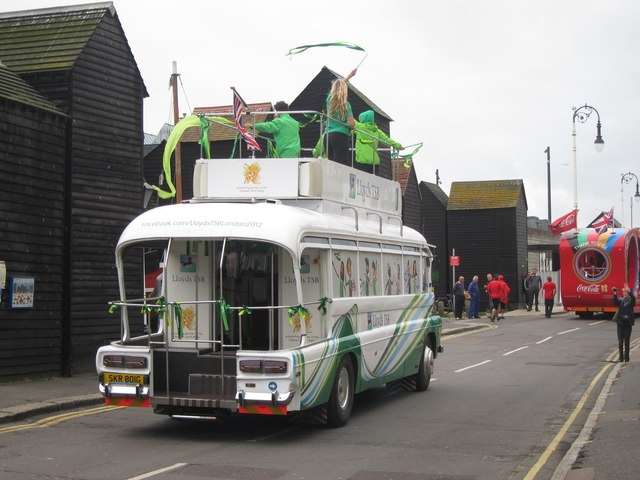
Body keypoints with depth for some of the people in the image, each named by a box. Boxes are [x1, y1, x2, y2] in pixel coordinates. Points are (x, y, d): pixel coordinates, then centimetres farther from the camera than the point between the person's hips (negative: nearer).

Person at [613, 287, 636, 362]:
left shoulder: (631, 301, -1)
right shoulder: (621, 300, 5)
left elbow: (633, 298, -23)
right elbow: (615, 303, -15)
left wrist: (629, 291, -42)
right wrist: (615, 294, -32)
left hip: (628, 323, -2)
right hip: (620, 323, 2)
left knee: (627, 341, 2)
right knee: (620, 341, 4)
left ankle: (626, 357, 8)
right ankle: (621, 357, 10)